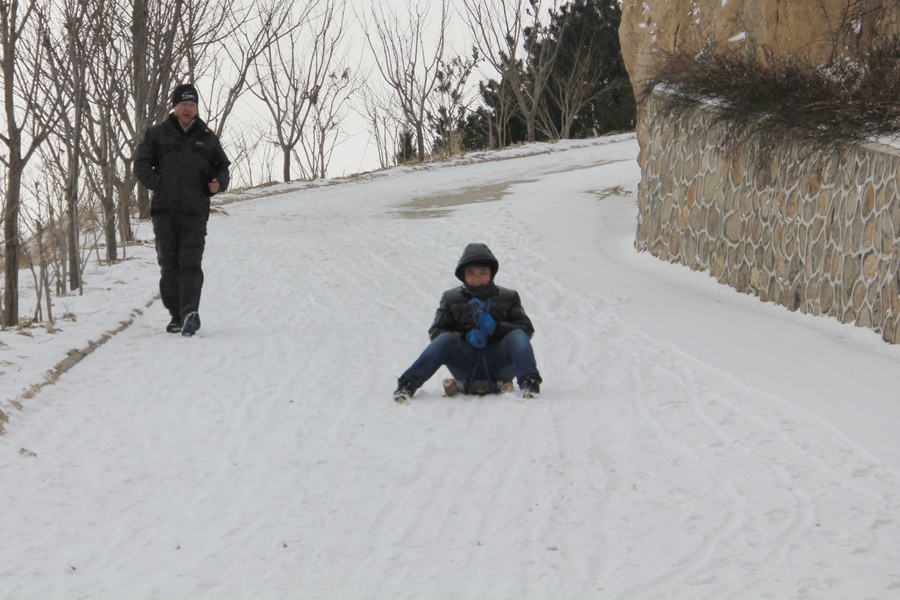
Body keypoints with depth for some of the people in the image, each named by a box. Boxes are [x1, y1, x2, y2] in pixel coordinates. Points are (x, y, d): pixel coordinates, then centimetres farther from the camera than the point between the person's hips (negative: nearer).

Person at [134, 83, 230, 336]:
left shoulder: (207, 138, 16)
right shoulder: (157, 134, 11)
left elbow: (222, 167, 23)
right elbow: (141, 164, 8)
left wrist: (219, 183, 1)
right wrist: (157, 184, -7)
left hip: (195, 211, -1)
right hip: (164, 209, 1)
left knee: (191, 263, -13)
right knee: (169, 265, 1)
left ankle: (190, 312, -24)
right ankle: (176, 315, 7)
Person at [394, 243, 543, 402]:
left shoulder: (508, 298, 11)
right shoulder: (451, 299, 11)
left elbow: (527, 329, 4)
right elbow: (436, 331, 5)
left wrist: (496, 327, -13)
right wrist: (465, 336, -13)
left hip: (498, 364, 0)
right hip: (466, 369, 0)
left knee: (517, 336, -24)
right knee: (445, 340, -27)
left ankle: (529, 383, -37)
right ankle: (407, 385, -33)